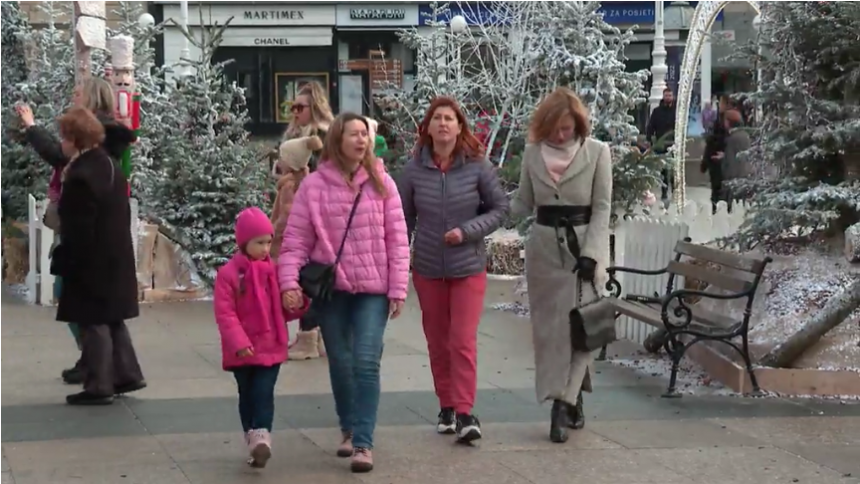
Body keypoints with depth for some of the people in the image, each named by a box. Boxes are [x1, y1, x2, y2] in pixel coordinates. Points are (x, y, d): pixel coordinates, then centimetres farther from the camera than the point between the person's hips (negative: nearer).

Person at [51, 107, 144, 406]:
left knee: (93, 323, -1)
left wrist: (63, 264, -15)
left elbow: (78, 231, -22)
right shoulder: (108, 165, 9)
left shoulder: (80, 178, -21)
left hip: (92, 262, -9)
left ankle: (99, 387, 5)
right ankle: (127, 375, 25)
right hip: (116, 258, 9)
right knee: (112, 319, 19)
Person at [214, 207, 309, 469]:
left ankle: (262, 436, -8)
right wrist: (239, 342, -21)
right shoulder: (229, 273, -8)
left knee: (264, 394, -4)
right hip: (242, 352, -2)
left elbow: (283, 310, 13)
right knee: (247, 396, 6)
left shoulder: (273, 270, 5)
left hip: (271, 347, 2)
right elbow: (224, 313, -12)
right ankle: (253, 439, 9)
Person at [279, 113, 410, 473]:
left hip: (372, 289, -1)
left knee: (366, 363, -10)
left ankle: (363, 442, -8)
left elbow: (397, 239, 0)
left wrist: (398, 289, -4)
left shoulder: (381, 182, 0)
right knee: (340, 363, 12)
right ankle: (349, 429, 31)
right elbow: (296, 239, -3)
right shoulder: (314, 185, -2)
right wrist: (289, 282, -15)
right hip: (330, 289, 1)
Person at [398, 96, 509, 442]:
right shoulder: (414, 170, -2)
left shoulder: (477, 167, -6)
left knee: (463, 341, -9)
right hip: (427, 269, 2)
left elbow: (500, 208, 0)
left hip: (468, 267, -2)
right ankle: (447, 407, 22)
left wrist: (468, 231, -14)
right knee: (437, 343, 10)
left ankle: (465, 413, -7)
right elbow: (403, 221, 5)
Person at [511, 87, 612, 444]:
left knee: (577, 324, -9)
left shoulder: (596, 152, -4)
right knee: (548, 326, 2)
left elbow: (602, 207, -3)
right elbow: (523, 204, 13)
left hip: (583, 244, -3)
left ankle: (563, 404, -9)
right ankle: (572, 402, 10)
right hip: (544, 247, 3)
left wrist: (591, 253, -11)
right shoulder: (532, 153, 5)